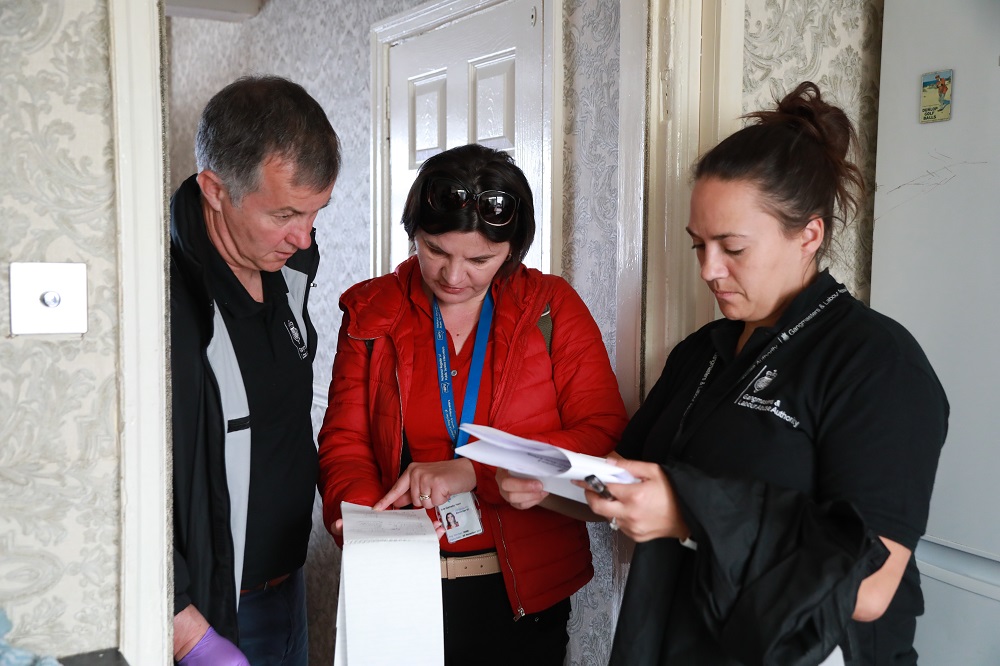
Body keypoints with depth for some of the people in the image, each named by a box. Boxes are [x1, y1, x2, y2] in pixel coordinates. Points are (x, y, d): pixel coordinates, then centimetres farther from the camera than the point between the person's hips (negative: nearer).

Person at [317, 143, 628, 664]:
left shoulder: (553, 308, -4)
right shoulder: (372, 312, 1)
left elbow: (604, 435, -12)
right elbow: (345, 439, 1)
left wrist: (474, 471, -23)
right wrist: (360, 513, -21)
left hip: (525, 593, 0)